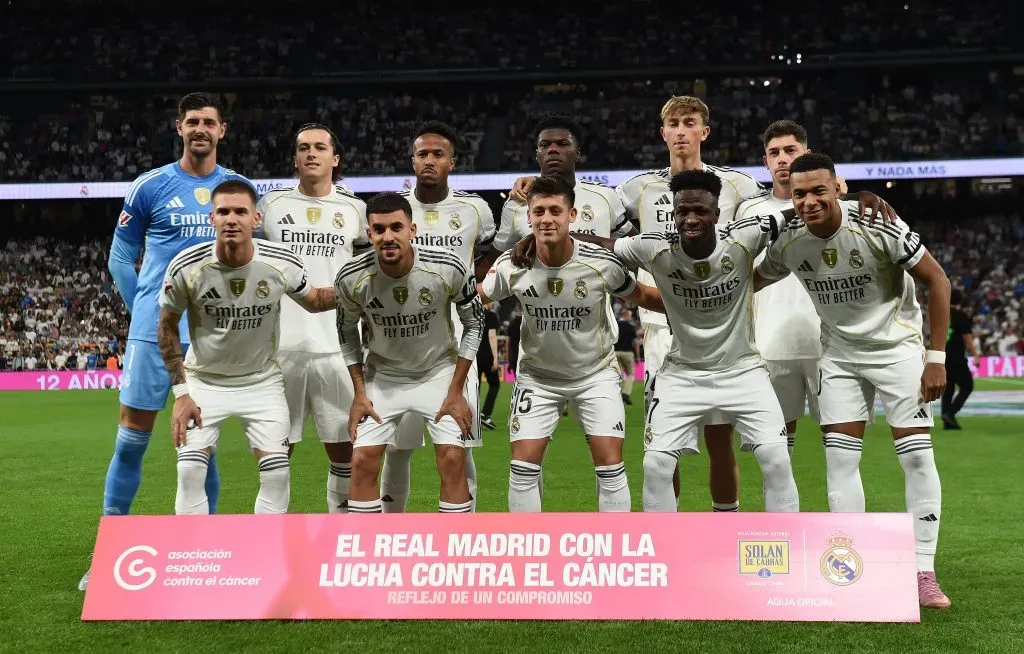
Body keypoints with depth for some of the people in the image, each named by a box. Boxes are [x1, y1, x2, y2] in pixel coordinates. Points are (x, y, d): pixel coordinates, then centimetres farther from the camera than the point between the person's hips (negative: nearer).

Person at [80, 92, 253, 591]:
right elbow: (120, 257, 10)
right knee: (131, 439, 0)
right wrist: (145, 309, 5)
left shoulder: (240, 189, 6)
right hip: (154, 331, -1)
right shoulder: (149, 186, 1)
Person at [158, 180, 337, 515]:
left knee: (276, 472, -8)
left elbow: (312, 300, 4)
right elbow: (167, 327, -4)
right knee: (190, 471, -11)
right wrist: (181, 393, -8)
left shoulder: (282, 263, -16)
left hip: (262, 381, 1)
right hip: (203, 381, 0)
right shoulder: (186, 267, -19)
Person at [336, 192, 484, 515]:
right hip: (383, 376, 1)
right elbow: (347, 331, 1)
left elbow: (474, 322, -7)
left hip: (439, 372, -1)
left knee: (452, 460, -10)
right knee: (362, 462, -5)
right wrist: (359, 392, -3)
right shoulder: (352, 277, -20)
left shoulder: (448, 268, -24)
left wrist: (455, 391, -9)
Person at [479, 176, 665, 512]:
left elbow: (641, 296, -1)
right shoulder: (511, 266, -17)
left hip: (596, 374, -1)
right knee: (523, 464, -4)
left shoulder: (603, 263, -19)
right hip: (537, 376, 1)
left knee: (610, 464, -6)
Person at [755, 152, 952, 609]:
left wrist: (937, 357, -14)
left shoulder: (878, 227, -23)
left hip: (897, 348, -3)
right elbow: (750, 285, 8)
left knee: (917, 456, -7)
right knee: (840, 459, -2)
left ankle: (924, 573, 3)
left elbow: (937, 281, -13)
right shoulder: (788, 243, -11)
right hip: (839, 354, 3)